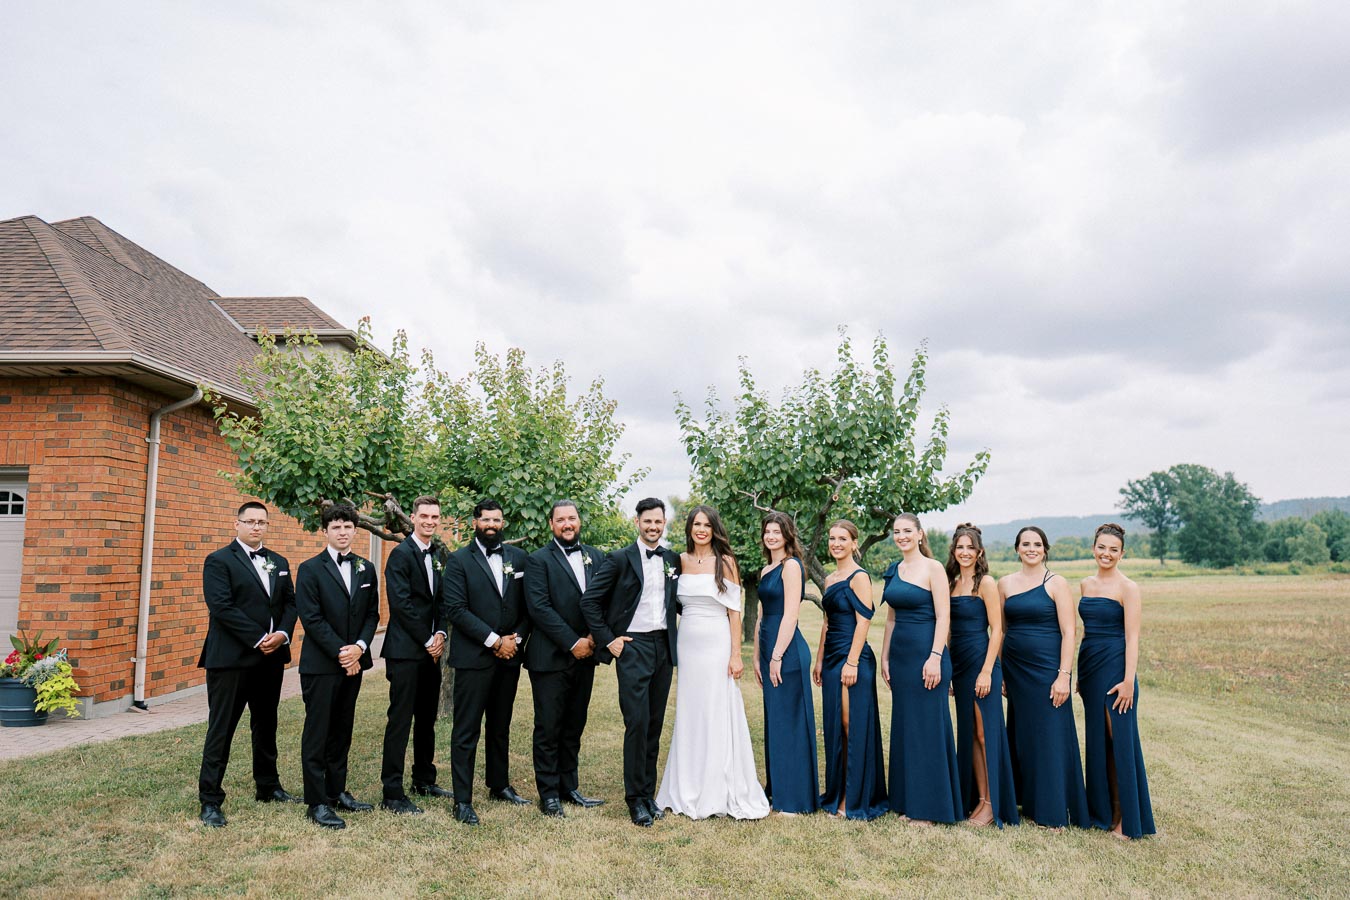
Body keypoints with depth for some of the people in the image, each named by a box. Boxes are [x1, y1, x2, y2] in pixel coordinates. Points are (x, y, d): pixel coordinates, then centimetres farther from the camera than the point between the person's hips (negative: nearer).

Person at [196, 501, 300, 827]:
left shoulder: (279, 563, 13)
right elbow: (222, 607, -16)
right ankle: (210, 800, 10)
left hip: (271, 658, 6)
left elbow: (290, 603, 10)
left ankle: (268, 787, 29)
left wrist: (282, 634, -9)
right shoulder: (219, 561, -6)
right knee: (221, 730, 0)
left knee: (266, 726, 16)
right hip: (231, 659, -6)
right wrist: (259, 638, -17)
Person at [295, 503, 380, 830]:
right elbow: (311, 618, -11)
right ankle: (317, 803, 8)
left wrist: (359, 647, -7)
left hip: (353, 661, 5)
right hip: (320, 664, -5)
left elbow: (372, 614, 9)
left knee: (342, 730, 13)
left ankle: (337, 791, 24)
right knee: (317, 733, 1)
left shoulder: (366, 569, 10)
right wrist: (340, 652, -14)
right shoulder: (310, 569, -4)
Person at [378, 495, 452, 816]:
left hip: (431, 650, 7)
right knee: (400, 720, -3)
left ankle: (424, 781, 29)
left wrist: (441, 634, -1)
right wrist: (427, 641, -12)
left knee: (427, 718, 16)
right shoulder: (401, 554, -10)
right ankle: (392, 794, 5)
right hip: (406, 650, -7)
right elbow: (401, 603, -15)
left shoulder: (439, 555, 12)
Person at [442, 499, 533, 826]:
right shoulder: (459, 560, -4)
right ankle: (463, 800, 9)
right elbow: (456, 609, -13)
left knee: (501, 726, 17)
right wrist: (494, 640, -15)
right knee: (466, 731, 0)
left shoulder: (518, 557, 8)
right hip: (474, 656, -4)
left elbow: (528, 605, 9)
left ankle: (499, 785, 32)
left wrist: (516, 638, -6)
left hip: (509, 655, 4)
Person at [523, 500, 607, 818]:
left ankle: (569, 787, 27)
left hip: (584, 656, 5)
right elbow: (539, 607, -14)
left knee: (574, 726, 14)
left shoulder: (595, 557, 10)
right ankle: (549, 794, 16)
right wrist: (573, 643, -15)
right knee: (548, 728, 4)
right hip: (551, 658, -5)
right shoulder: (539, 560, -5)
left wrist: (594, 637, -7)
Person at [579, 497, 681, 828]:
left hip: (664, 646, 5)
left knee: (655, 724, 10)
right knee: (637, 723, -7)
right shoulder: (620, 559, -5)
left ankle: (649, 793, 22)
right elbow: (589, 601, -6)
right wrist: (608, 640, -8)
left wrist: (674, 636, 9)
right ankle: (636, 799, 5)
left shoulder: (672, 560, 9)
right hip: (633, 647, -4)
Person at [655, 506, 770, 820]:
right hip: (687, 644, 4)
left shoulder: (725, 562, -3)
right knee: (688, 718, 10)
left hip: (717, 644, -4)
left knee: (719, 717, 0)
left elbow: (734, 611, -5)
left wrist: (736, 654, -10)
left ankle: (723, 792, 13)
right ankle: (690, 791, 22)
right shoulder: (681, 561, 7)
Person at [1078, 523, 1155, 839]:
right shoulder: (1087, 585, 11)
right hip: (1089, 667, 7)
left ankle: (1126, 818, 8)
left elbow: (1132, 637, -12)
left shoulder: (1128, 588, -8)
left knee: (1120, 740, -2)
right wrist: (1080, 674, 16)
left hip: (1115, 668, -6)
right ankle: (1102, 810, 24)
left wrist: (1128, 680, -18)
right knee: (1096, 740, 12)